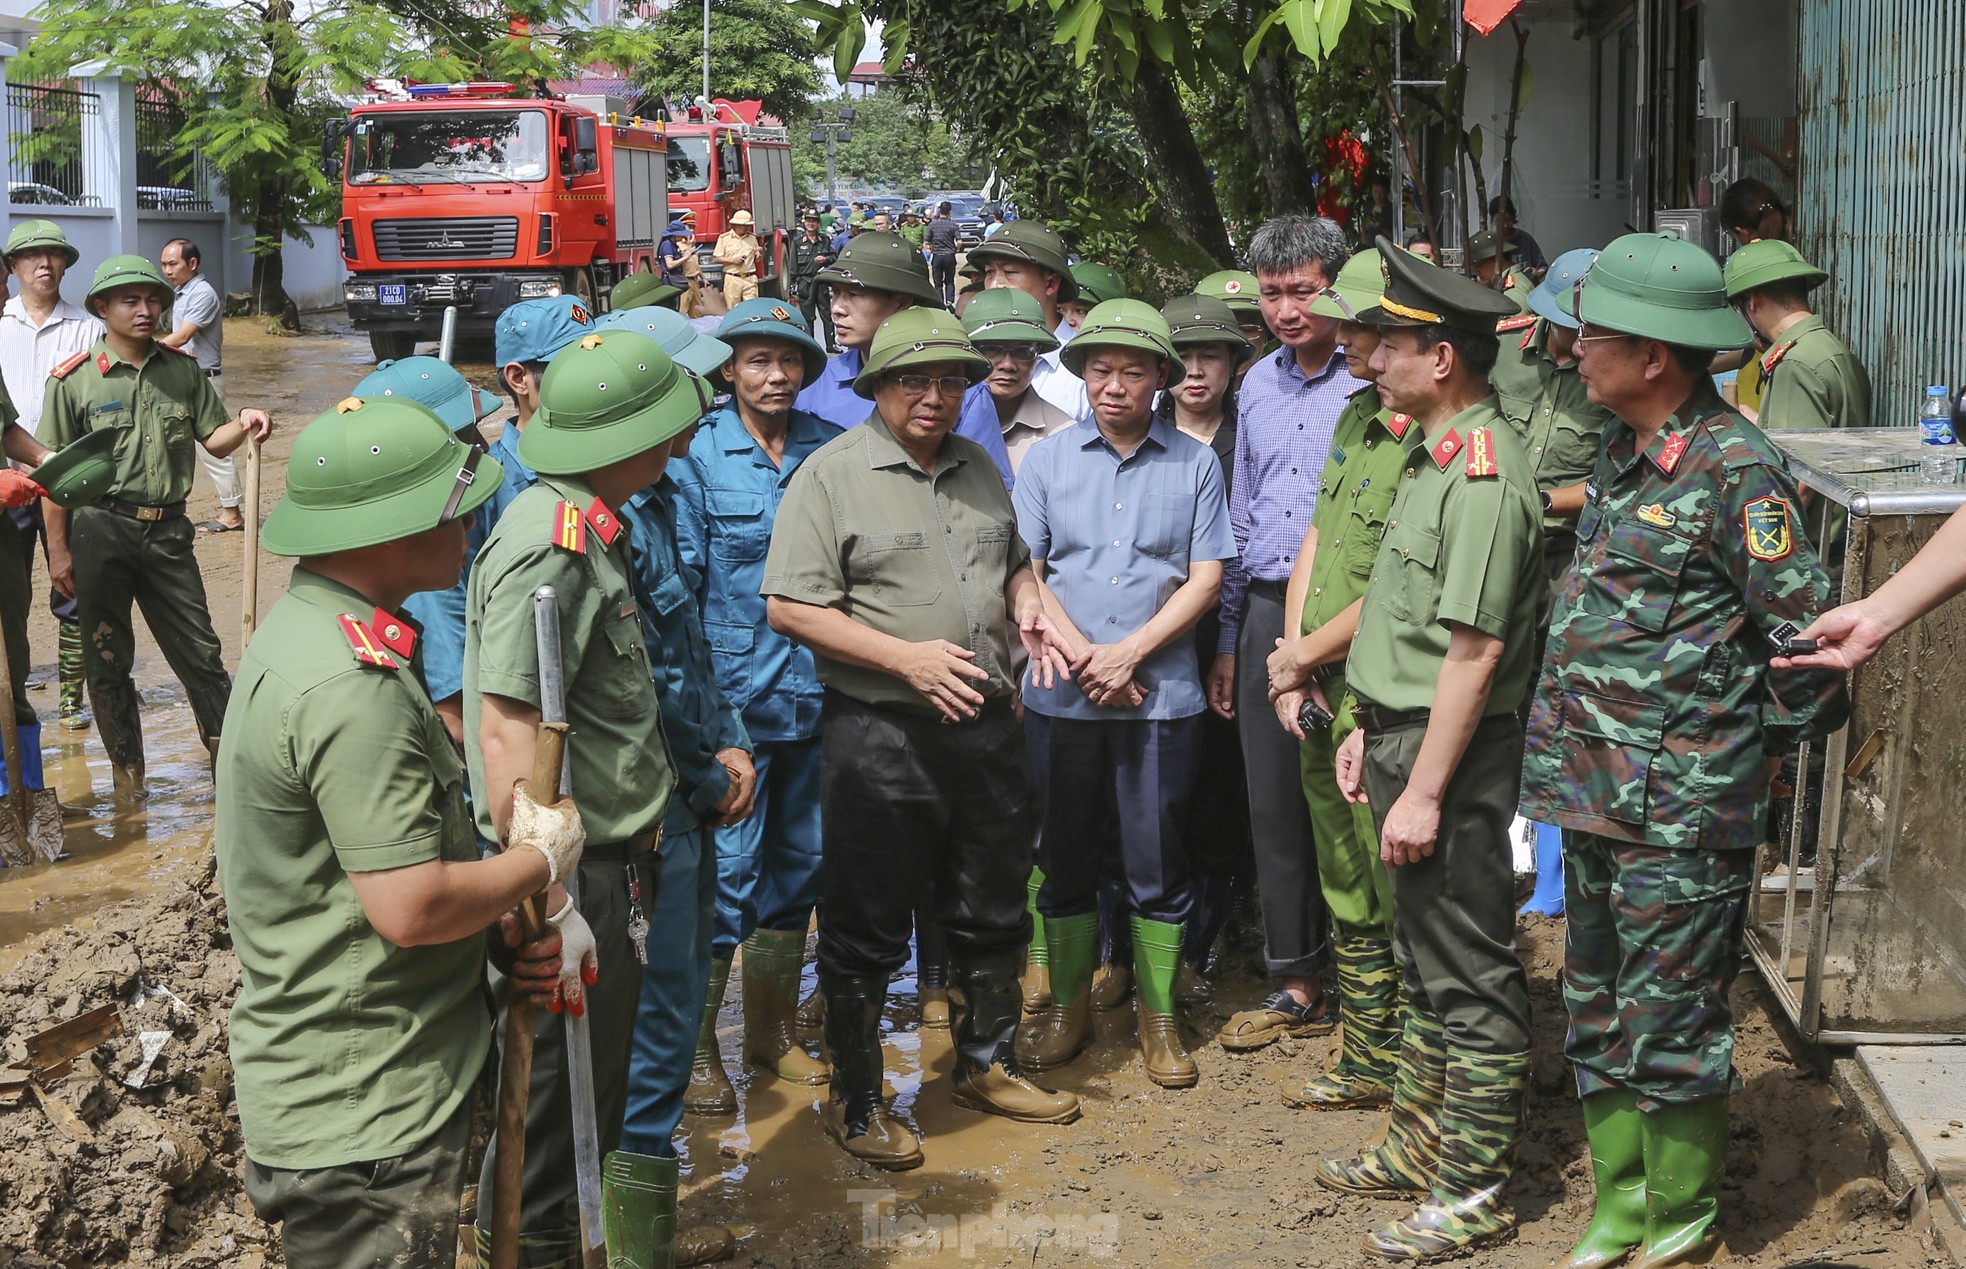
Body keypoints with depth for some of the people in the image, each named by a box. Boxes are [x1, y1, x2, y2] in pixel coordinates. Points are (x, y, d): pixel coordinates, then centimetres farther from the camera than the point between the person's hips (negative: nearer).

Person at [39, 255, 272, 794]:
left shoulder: (183, 370, 5)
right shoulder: (74, 381, -4)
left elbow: (213, 441, 10)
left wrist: (242, 426, -14)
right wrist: (58, 549, -6)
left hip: (167, 531, 2)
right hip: (99, 532, -2)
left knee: (199, 650, 6)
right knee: (107, 658, 8)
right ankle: (127, 766, 22)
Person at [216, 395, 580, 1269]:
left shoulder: (309, 629, 9)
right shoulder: (349, 689, -26)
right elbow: (411, 909, -27)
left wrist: (504, 925, 0)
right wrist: (541, 860, -11)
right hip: (362, 1121, -10)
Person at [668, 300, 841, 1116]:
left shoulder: (831, 451, 6)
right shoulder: (697, 454, -5)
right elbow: (679, 581, -6)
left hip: (814, 692, 5)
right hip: (731, 696, -4)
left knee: (799, 858, 14)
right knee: (727, 868, -4)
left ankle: (772, 1026, 30)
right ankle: (696, 1044, 11)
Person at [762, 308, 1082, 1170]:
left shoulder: (979, 470, 12)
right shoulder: (831, 474, -9)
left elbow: (1014, 562, 26)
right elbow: (789, 607, -15)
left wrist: (1026, 607, 2)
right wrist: (907, 657, -20)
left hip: (984, 727, 6)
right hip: (878, 735, -6)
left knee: (993, 912, 17)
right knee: (866, 928, 4)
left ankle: (986, 1066, 36)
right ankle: (855, 1100, 19)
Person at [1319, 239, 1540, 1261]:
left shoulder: (1484, 477, -20)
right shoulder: (1432, 456, 13)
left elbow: (1473, 651, -24)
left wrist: (1424, 790, -23)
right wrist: (1368, 730, 19)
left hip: (1452, 755, -11)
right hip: (1404, 735, 11)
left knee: (1469, 977, -1)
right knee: (1423, 955, 20)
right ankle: (1420, 1146, 33)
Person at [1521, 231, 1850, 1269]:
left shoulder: (1733, 469, -17)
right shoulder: (1623, 452, 11)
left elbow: (1809, 628, -17)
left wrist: (1768, 740, -3)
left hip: (1683, 811, -9)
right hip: (1596, 793, 9)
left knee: (1668, 1024, 3)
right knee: (1597, 1014, 16)